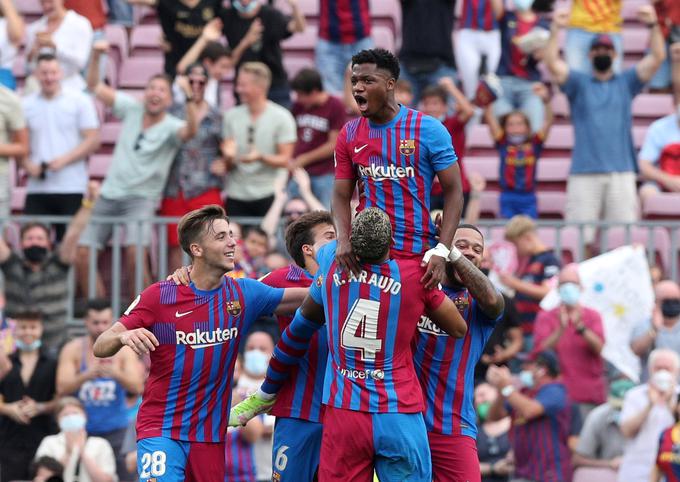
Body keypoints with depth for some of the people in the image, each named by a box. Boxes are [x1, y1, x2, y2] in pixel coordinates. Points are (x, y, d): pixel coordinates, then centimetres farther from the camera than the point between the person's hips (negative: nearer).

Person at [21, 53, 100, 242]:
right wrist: (27, 164, -9)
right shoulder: (26, 105, 11)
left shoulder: (80, 101, 3)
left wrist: (64, 160, -14)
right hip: (37, 189, 2)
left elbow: (93, 141, -3)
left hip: (72, 190, -2)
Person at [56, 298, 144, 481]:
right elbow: (62, 388, -12)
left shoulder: (124, 350, 0)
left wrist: (116, 374, -30)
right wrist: (87, 375, -30)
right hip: (80, 427, 1)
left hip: (113, 428, -1)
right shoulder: (73, 350, -2)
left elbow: (137, 387, -10)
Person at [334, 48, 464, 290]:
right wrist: (343, 240, -13)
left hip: (418, 253, -3)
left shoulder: (428, 129, -5)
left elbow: (453, 191, -5)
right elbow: (341, 195, 8)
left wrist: (441, 251, -15)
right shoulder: (349, 134, 6)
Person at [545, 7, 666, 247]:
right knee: (579, 236, -7)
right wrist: (555, 30, -15)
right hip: (584, 171, -1)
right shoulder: (579, 83, 15)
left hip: (622, 172, 1)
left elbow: (657, 58, 7)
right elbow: (552, 63, -1)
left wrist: (653, 26, -8)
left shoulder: (626, 82, 18)